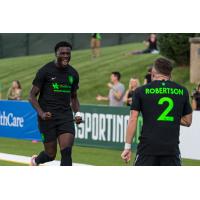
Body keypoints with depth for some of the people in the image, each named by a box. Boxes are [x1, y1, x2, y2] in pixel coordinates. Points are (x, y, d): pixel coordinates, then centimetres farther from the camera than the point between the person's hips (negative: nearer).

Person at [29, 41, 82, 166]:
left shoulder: (73, 74, 10)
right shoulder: (45, 71, -5)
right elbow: (32, 95, -3)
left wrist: (77, 113, 5)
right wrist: (41, 113, -18)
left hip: (66, 116, 3)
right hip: (48, 117, -3)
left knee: (67, 151, -13)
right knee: (51, 154, 4)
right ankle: (35, 160, 38)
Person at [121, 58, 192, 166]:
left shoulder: (141, 91, 2)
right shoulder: (182, 91, 8)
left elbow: (133, 120, -2)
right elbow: (187, 121, 14)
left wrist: (127, 147, 1)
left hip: (148, 146, -1)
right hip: (172, 148, 1)